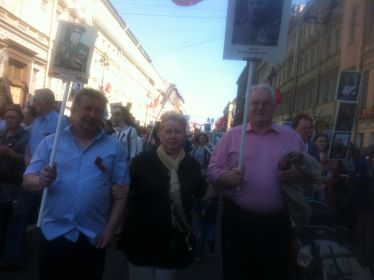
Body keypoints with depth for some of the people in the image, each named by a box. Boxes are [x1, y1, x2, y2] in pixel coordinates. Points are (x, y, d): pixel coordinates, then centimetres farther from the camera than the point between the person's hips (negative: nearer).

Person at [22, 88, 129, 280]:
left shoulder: (114, 147, -1)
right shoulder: (50, 142, 1)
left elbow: (120, 192, -1)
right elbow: (28, 181, -1)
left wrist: (110, 229, -5)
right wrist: (41, 181, -22)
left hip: (93, 237, 0)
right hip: (54, 234, 1)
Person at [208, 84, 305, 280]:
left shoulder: (292, 137, 7)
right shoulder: (231, 135, 3)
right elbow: (213, 170, 2)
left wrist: (297, 174, -12)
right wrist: (227, 177, -19)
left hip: (277, 222, 1)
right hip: (237, 219, -1)